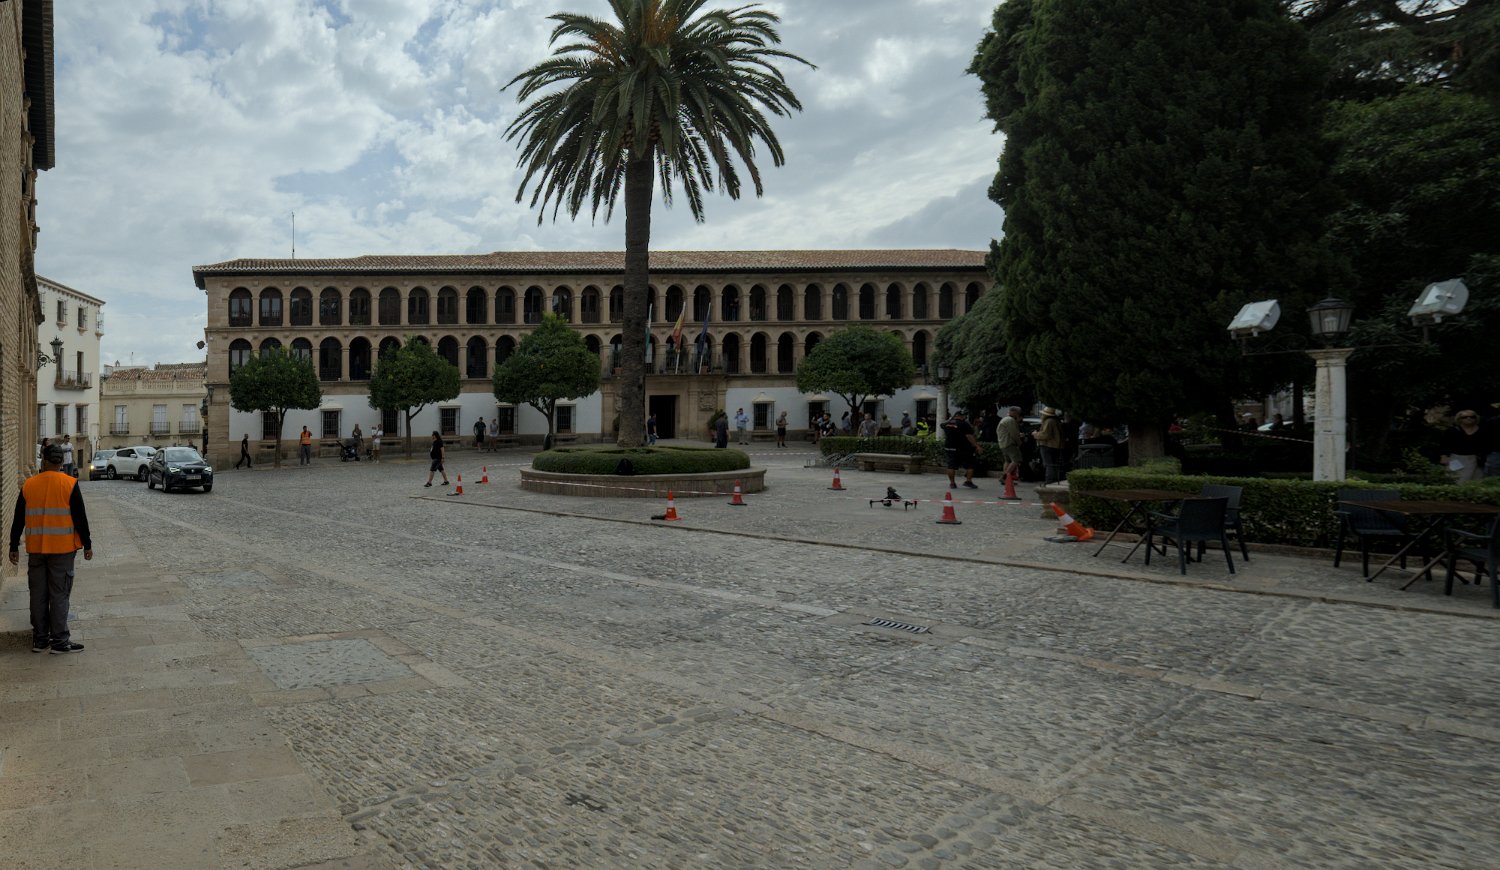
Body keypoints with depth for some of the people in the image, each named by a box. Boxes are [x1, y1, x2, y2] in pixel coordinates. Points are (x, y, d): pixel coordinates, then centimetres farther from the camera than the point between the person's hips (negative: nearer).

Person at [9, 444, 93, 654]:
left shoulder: (28, 485, 3)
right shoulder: (69, 484, -8)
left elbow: (18, 520, 8)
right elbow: (80, 518, -8)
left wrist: (14, 547, 16)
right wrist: (87, 544, 0)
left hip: (35, 549, 3)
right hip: (62, 549, -3)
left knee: (38, 595, 11)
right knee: (59, 595, 0)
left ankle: (40, 639, 18)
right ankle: (60, 640, 2)